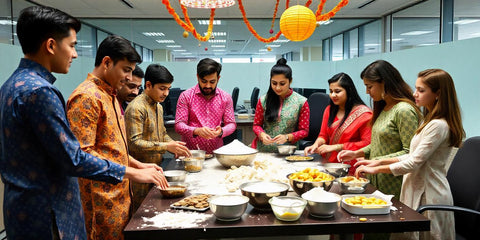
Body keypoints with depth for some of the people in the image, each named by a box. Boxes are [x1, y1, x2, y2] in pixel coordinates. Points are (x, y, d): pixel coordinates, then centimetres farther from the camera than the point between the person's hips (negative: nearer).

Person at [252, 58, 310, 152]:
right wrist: (261, 134, -8)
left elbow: (304, 131, 4)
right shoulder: (263, 100, 7)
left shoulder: (301, 102, 3)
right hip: (263, 150, 2)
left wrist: (287, 137, -13)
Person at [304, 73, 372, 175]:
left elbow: (367, 143, -11)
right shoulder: (329, 110, 14)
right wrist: (316, 144, -5)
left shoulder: (363, 113, -6)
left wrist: (336, 147, -14)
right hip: (328, 164, 5)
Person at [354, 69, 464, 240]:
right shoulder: (430, 121, 13)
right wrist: (379, 162, 6)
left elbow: (413, 164, -21)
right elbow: (414, 157, 14)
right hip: (419, 192, 10)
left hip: (429, 197, -9)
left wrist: (376, 169, -13)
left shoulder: (438, 125, -20)